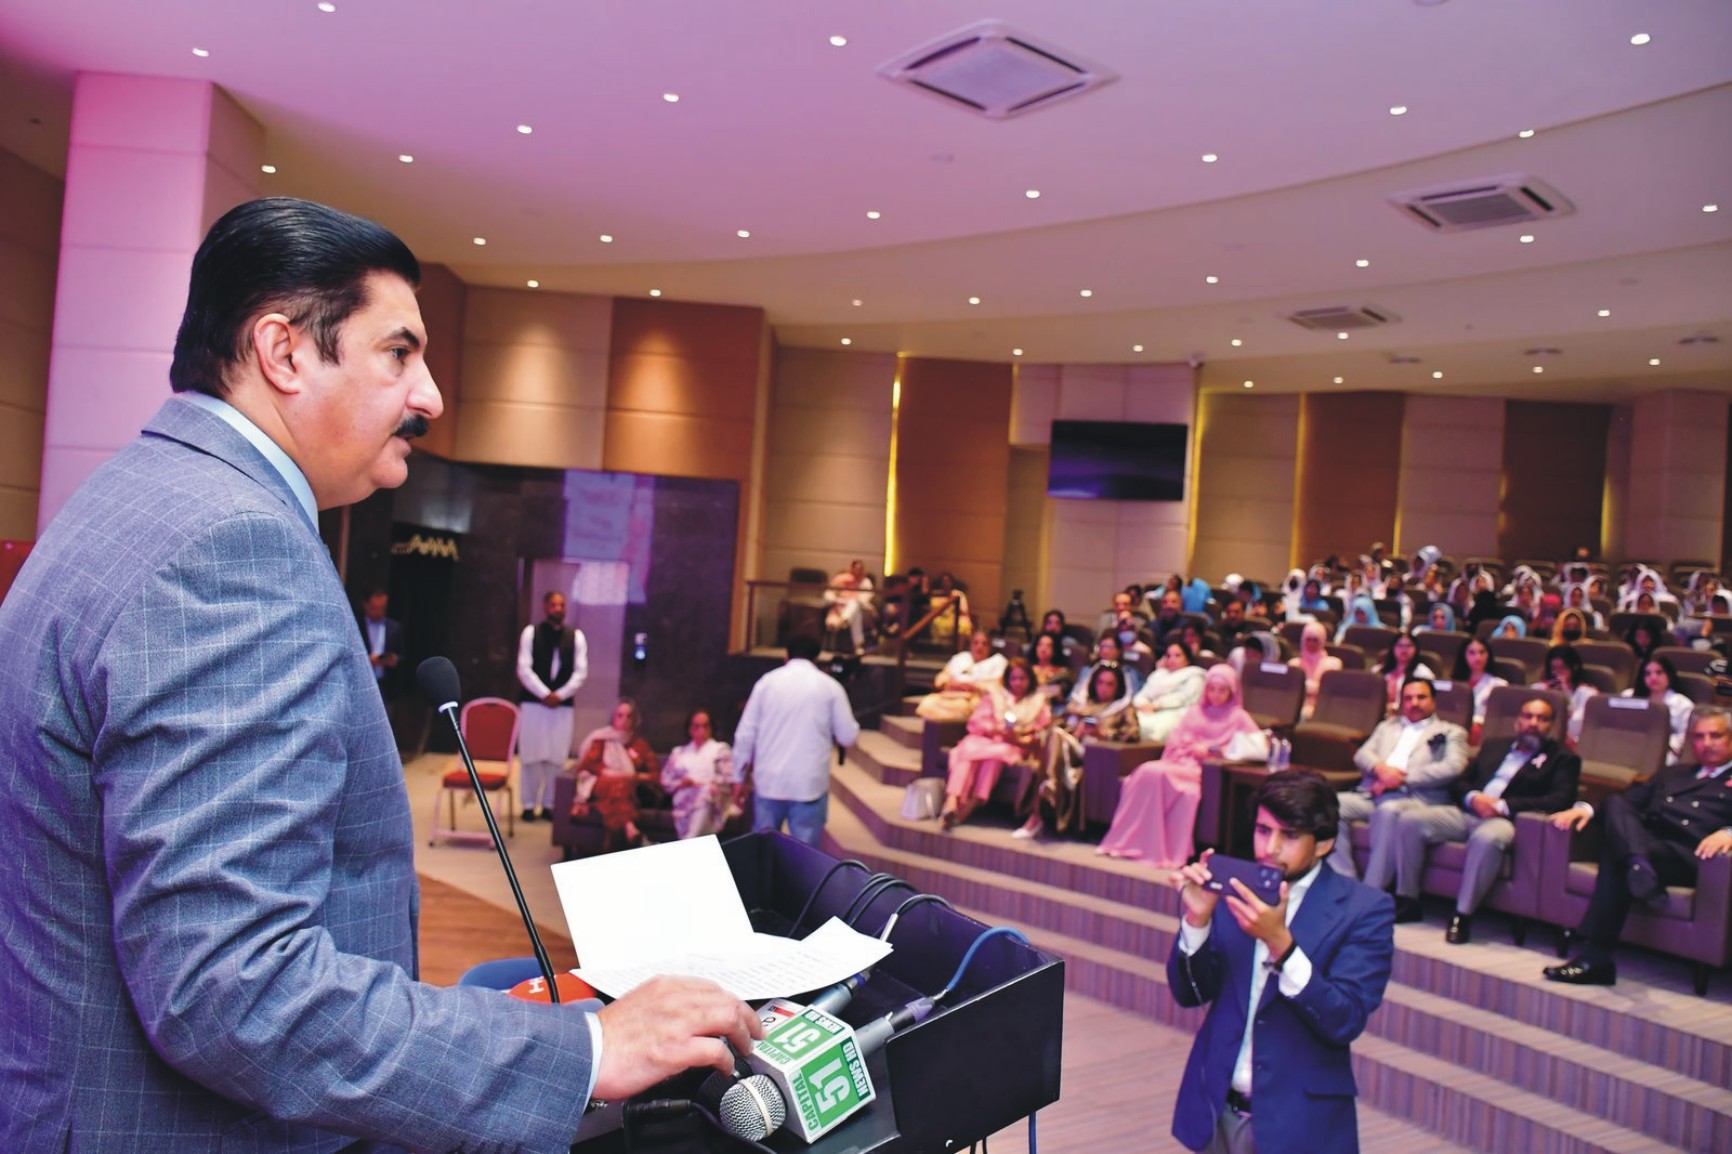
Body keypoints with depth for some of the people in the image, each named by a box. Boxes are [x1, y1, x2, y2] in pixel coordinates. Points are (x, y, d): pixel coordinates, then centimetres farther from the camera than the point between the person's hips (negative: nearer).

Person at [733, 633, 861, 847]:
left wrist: (739, 774, 12)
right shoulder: (830, 686, -1)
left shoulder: (767, 681, 2)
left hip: (769, 781, 2)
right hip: (810, 783, -2)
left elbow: (746, 733, 3)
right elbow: (849, 737, 1)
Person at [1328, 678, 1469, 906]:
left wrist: (1402, 777, -9)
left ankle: (1372, 891, -33)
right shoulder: (1387, 726, 31)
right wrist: (1381, 768, -8)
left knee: (1388, 810, -39)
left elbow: (1453, 767, -1)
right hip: (1372, 794, 5)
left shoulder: (1451, 732, 18)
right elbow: (1361, 755, 17)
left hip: (1415, 799, -4)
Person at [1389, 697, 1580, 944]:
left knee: (1486, 838, -40)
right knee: (1409, 819, -18)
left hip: (1507, 819, -5)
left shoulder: (1562, 759, 11)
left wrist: (1502, 805, -15)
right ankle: (1406, 900, -8)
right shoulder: (1494, 747, 26)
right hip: (1468, 812, 5)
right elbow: (1458, 783, 21)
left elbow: (1561, 800, -6)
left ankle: (1463, 915, -28)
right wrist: (1473, 797, -5)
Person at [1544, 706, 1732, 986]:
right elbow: (1628, 800, 26)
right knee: (1615, 804, -26)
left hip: (1691, 856, -4)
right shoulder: (1671, 774, 37)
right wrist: (1586, 807, 5)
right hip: (1646, 844, 4)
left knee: (1615, 856, -33)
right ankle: (1639, 865, -54)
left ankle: (1594, 957, -38)